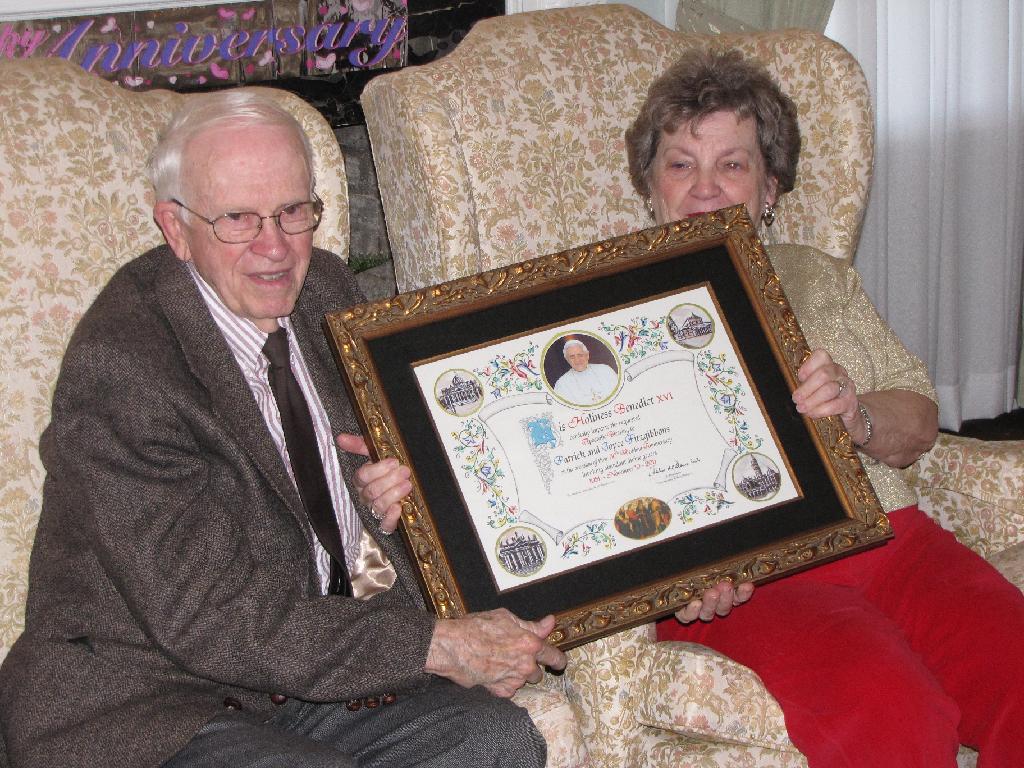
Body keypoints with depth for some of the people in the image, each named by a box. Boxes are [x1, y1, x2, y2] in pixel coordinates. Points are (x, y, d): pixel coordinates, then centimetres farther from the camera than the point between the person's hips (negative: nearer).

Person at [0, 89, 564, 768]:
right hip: (147, 708, -6)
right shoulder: (117, 364, -21)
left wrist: (399, 478, -6)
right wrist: (438, 647, -24)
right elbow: (206, 613, -23)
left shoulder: (324, 286, 2)